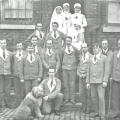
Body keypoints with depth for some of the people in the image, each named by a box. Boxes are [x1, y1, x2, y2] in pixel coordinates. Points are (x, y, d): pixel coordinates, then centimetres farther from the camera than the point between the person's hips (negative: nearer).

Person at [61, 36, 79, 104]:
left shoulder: (75, 50, 1)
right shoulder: (63, 50, 5)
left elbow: (77, 58, 9)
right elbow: (61, 59, 13)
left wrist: (75, 65, 5)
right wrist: (63, 65, 8)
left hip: (73, 69, -1)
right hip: (65, 69, 1)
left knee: (72, 84, -1)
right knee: (65, 84, 2)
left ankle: (72, 99, 5)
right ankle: (66, 98, 9)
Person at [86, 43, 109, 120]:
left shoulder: (104, 58, -2)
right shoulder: (91, 59, 13)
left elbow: (107, 70, -7)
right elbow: (89, 71, 13)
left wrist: (105, 81, -15)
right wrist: (88, 82, 8)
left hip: (101, 81, -5)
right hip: (93, 81, 5)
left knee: (101, 97, -10)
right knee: (94, 97, 6)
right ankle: (97, 112, 19)